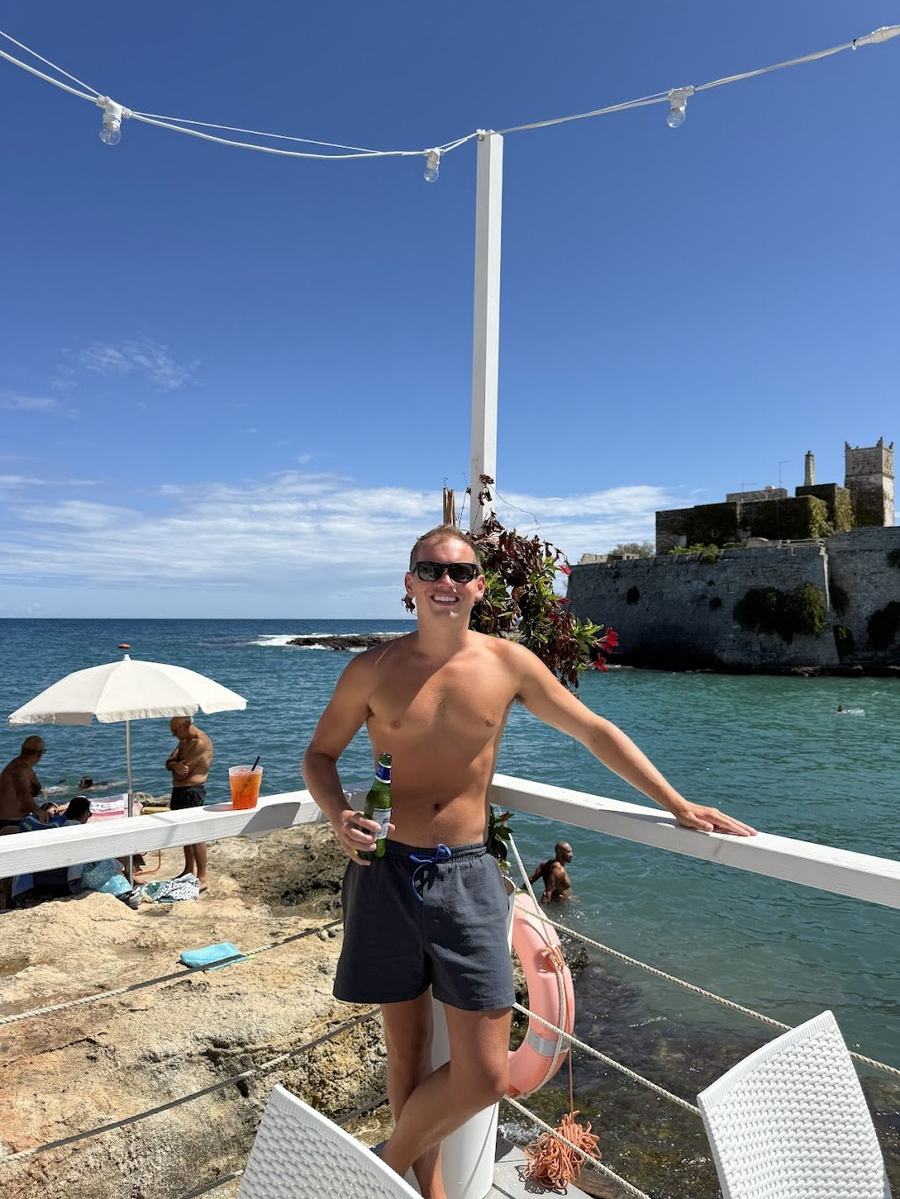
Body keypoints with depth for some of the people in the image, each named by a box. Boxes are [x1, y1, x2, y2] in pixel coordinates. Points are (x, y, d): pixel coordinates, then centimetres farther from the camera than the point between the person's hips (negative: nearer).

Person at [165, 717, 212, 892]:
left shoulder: (200, 742, -18)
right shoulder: (185, 740, 13)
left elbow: (182, 772, -20)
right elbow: (169, 763, 6)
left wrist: (175, 765, 1)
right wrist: (176, 766, -17)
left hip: (192, 792, -10)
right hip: (180, 790, 10)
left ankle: (202, 878, -2)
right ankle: (189, 870, 32)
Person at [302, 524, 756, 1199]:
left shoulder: (508, 663, -1)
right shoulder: (374, 669, -3)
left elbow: (596, 732, 5)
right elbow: (320, 754, 8)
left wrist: (677, 804, 3)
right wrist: (339, 815, -13)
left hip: (466, 876, 1)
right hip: (386, 872, 0)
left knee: (485, 1078, 1)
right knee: (407, 1051, 14)